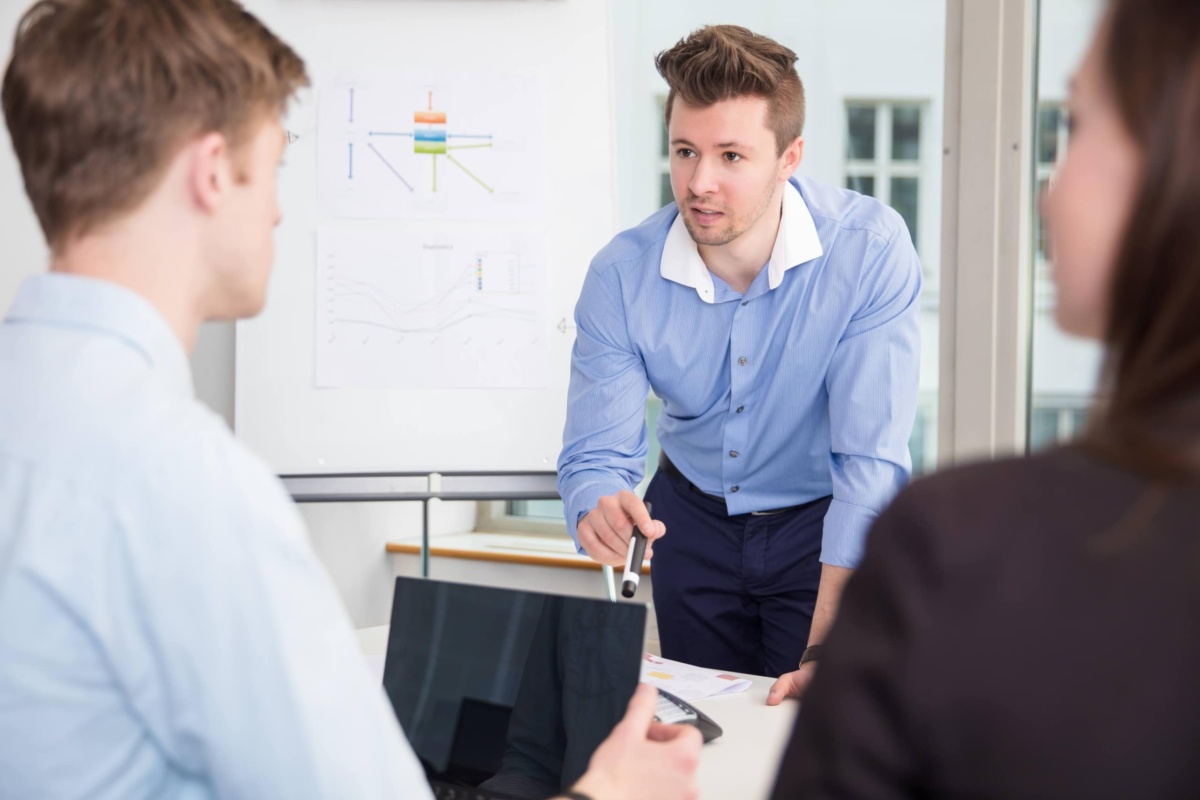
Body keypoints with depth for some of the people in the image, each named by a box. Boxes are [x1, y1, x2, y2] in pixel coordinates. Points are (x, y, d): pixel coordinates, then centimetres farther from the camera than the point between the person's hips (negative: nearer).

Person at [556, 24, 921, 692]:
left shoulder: (869, 250, -28)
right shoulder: (622, 275, -19)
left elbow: (871, 461, -29)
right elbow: (596, 453, -15)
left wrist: (825, 655, -35)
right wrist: (598, 513, -41)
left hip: (825, 521, -2)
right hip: (695, 517, 3)